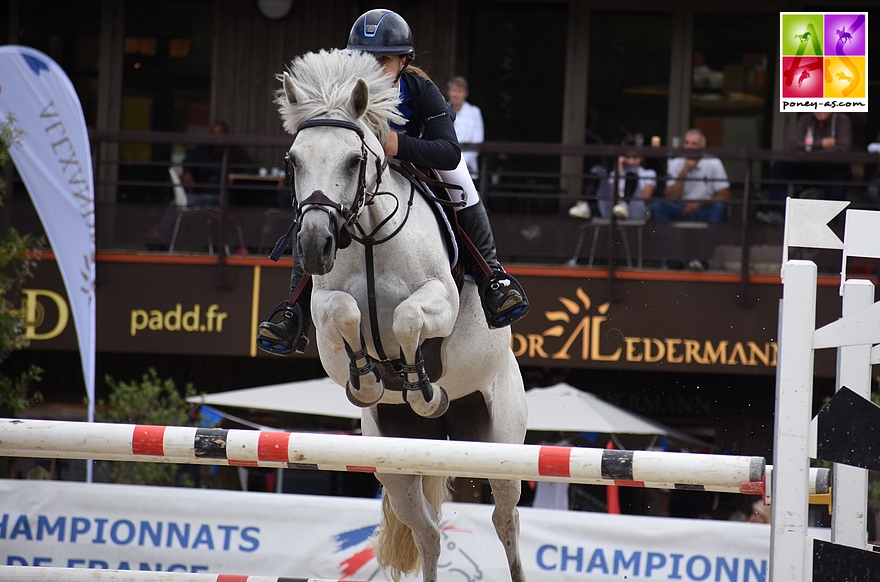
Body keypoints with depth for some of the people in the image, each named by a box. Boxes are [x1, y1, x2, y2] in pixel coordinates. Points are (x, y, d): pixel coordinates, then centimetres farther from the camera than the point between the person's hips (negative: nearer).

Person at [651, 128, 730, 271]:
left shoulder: (714, 164, -2)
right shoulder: (675, 164, 2)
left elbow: (724, 196, -7)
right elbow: (671, 198, -9)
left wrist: (700, 203, -21)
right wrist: (685, 171, -17)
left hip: (705, 211, -1)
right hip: (681, 210, 1)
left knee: (719, 208, -34)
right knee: (657, 206, -26)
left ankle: (702, 258, -39)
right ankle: (673, 258, -33)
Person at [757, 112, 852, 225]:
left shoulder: (842, 121, -7)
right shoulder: (806, 120, 2)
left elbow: (842, 148, -22)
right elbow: (793, 146, -12)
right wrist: (820, 144, -20)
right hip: (809, 170, 3)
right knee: (779, 167, -17)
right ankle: (775, 211, -21)